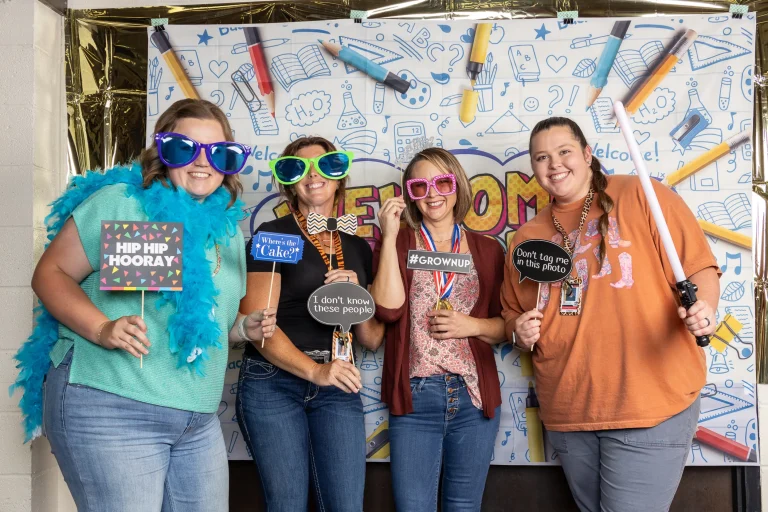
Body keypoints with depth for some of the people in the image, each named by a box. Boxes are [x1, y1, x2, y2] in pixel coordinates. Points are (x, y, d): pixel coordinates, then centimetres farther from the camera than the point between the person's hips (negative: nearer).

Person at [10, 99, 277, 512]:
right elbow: (50, 273, -7)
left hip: (199, 419, 7)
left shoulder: (226, 228, 12)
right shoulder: (119, 203, -8)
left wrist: (243, 326, 4)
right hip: (110, 407, -7)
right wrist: (102, 329, -22)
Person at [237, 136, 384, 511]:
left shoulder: (357, 247, 13)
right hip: (272, 384, -3)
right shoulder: (272, 235, -2)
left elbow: (371, 338, 13)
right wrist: (316, 371, -22)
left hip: (337, 389, 4)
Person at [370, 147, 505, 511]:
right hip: (414, 398, -2)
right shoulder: (397, 244, 5)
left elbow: (508, 325, 9)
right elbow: (388, 309, -12)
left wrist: (472, 325, -11)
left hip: (474, 397, 2)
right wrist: (390, 237, -12)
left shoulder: (488, 249, 8)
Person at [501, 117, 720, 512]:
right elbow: (513, 315, 20)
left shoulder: (640, 196, -4)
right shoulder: (526, 237, 11)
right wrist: (521, 333, -1)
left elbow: (699, 268, -6)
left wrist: (702, 308, -25)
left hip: (650, 407, -5)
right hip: (567, 413, 5)